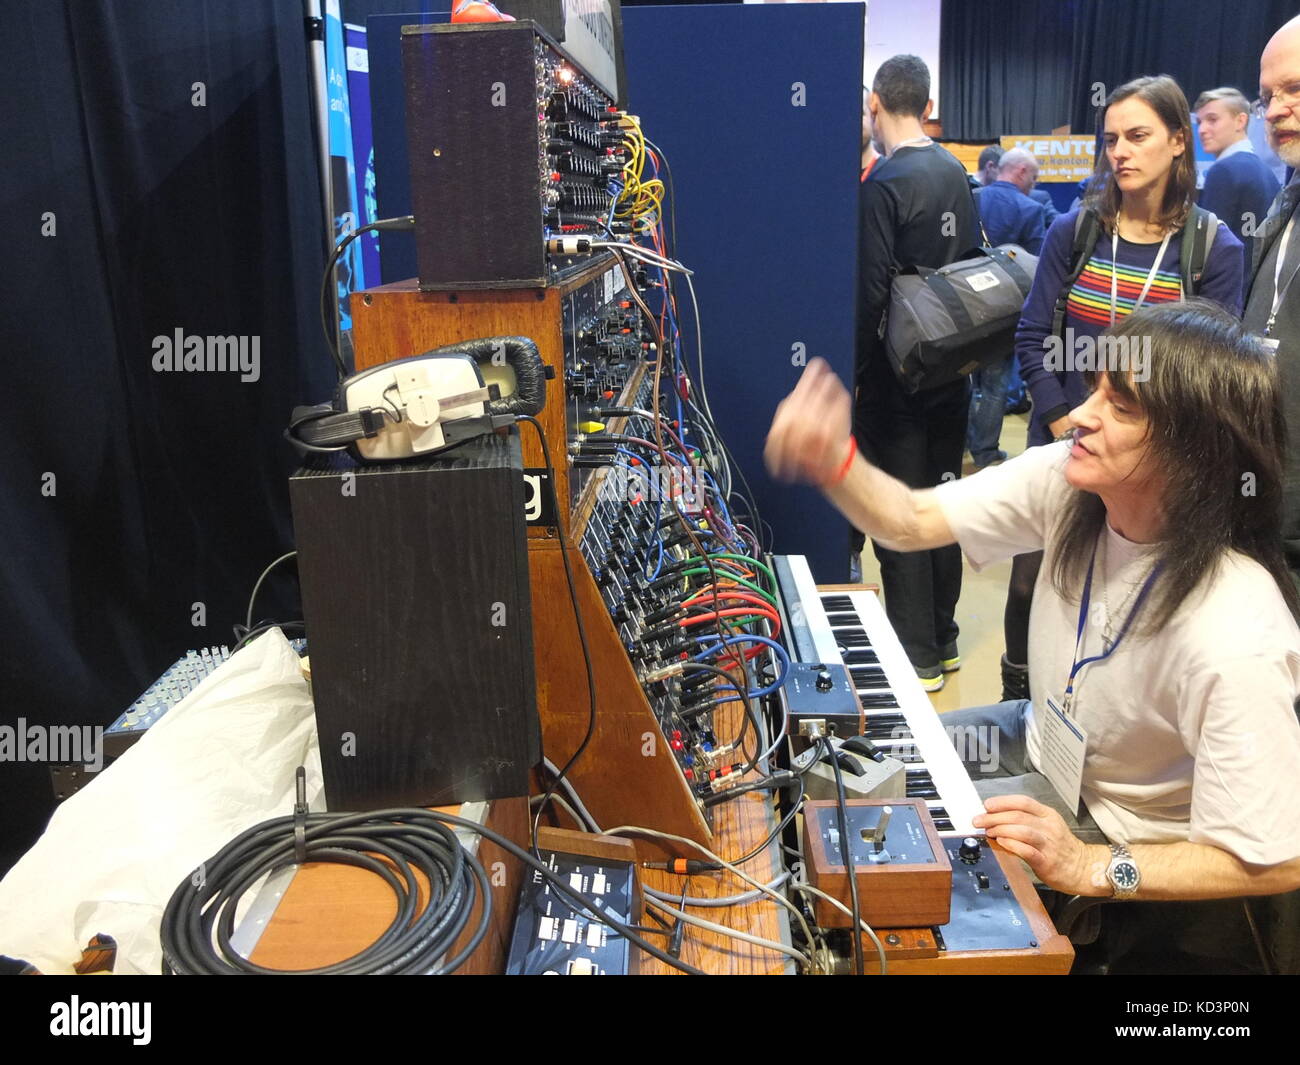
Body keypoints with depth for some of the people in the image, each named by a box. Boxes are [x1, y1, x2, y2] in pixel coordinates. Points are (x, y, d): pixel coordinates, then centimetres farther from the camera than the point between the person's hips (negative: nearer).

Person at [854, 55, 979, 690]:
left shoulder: (885, 182, -16)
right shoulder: (956, 174, 8)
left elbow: (870, 291, -20)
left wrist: (853, 371, -13)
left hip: (898, 376, -8)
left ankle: (916, 657, 8)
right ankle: (942, 640, 28)